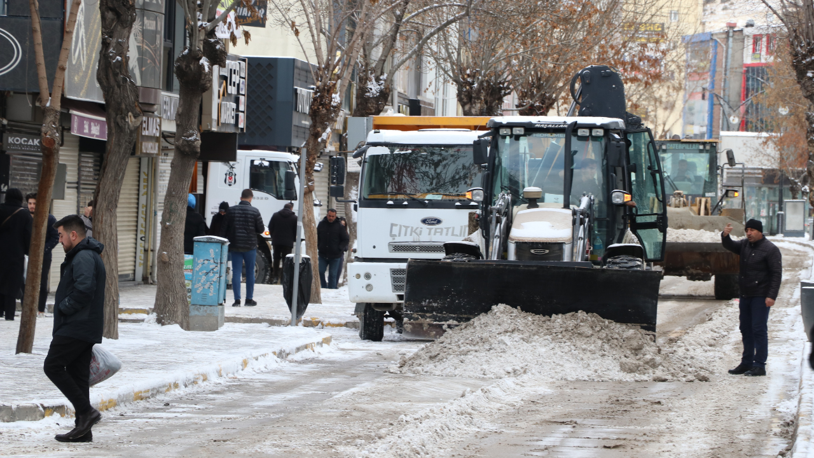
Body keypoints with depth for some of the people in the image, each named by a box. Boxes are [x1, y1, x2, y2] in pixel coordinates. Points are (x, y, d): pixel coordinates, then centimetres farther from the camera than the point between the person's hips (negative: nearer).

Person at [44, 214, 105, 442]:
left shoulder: (83, 257, -15)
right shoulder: (88, 256, 20)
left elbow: (84, 289, -27)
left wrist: (64, 308, -16)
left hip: (75, 327, -10)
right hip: (88, 328, 10)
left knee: (53, 366, -8)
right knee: (78, 374, 10)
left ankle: (86, 411, -12)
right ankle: (83, 429, 9)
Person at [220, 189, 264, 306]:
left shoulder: (231, 210, 0)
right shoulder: (255, 212, -7)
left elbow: (224, 229, 2)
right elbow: (261, 229, -3)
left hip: (234, 246, 1)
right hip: (250, 246, -1)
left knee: (236, 272, 2)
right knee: (250, 272, 9)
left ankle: (237, 300, -4)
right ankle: (249, 299, 12)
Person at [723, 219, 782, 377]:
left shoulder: (770, 249, -10)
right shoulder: (745, 245, 10)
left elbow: (776, 274, -12)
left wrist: (771, 296, -19)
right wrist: (725, 235, -14)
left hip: (760, 297, -7)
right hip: (745, 295, 7)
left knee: (759, 329, -8)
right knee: (746, 329, 11)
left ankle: (759, 365, -6)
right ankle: (747, 363, 19)